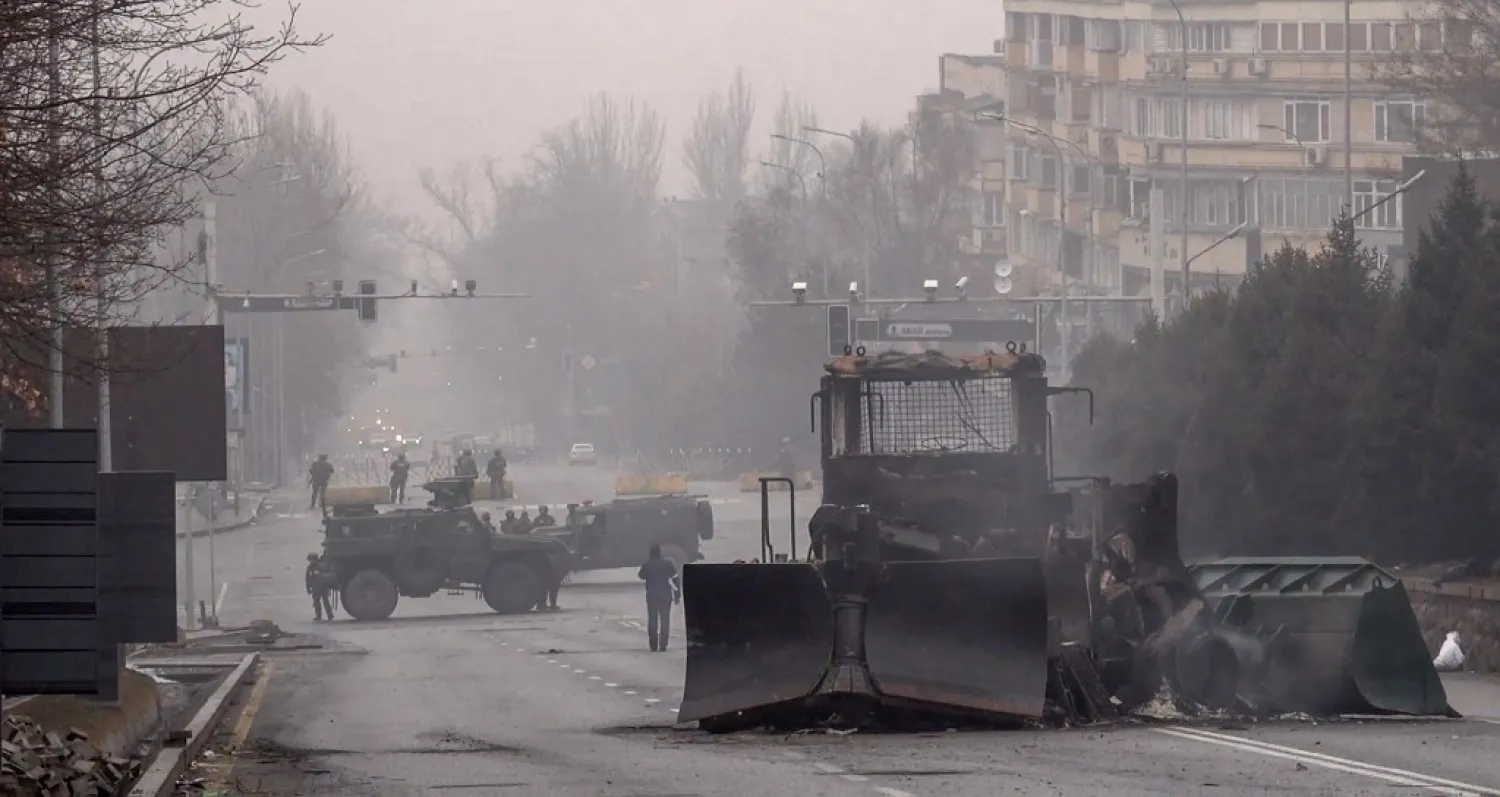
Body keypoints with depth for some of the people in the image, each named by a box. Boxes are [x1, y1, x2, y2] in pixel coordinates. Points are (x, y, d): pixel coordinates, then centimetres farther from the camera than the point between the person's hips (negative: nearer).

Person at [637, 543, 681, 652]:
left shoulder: (646, 565, -9)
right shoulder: (668, 564, -9)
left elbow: (641, 576, 11)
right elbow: (676, 579, -8)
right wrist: (677, 595, 0)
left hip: (651, 597, 0)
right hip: (666, 596, 0)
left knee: (652, 620, 8)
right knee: (665, 620, 6)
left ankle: (653, 646, 6)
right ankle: (663, 646, 2)